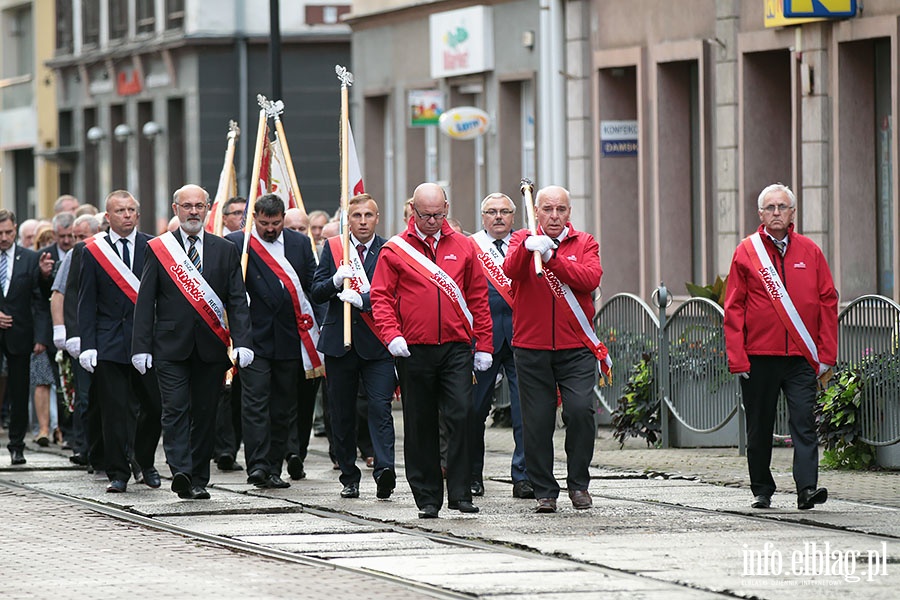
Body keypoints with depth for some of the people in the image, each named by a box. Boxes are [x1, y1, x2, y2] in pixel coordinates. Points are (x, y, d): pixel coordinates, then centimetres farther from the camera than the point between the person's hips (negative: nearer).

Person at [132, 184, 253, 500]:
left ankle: (199, 480, 11)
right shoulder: (158, 249, 5)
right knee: (176, 410, -13)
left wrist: (242, 342, -7)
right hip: (171, 346, -2)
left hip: (211, 348, 2)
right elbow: (145, 302, 2)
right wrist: (141, 346, -6)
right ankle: (181, 471, -22)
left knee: (204, 413, 5)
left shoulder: (225, 251, 9)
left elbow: (237, 301, 6)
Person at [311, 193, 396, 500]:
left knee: (379, 406, -15)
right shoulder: (332, 247, 9)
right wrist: (336, 281, -15)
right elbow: (317, 292, 4)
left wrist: (361, 299, -20)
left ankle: (384, 469, -23)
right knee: (341, 413, 7)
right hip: (340, 343, 3)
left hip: (376, 344, -3)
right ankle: (349, 477, 16)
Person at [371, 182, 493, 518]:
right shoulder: (395, 250, 4)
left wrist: (483, 345, 7)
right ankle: (427, 498, 11)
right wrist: (391, 334, -15)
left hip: (457, 348, 1)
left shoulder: (463, 247, 9)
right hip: (414, 350, -1)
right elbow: (380, 297, 1)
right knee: (420, 425, 4)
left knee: (460, 415, -11)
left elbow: (478, 298, 11)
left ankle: (460, 493, -7)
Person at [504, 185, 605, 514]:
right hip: (531, 348, 0)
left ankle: (578, 483, 1)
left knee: (580, 409, -15)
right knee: (537, 420, 0)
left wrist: (552, 257, -22)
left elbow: (591, 278, -10)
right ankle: (544, 490, 10)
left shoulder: (584, 243, 9)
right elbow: (511, 270, -13)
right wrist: (528, 247, -34)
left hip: (576, 348, 0)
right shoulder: (522, 239, 8)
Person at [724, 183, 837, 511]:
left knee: (804, 422, -10)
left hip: (801, 358, 0)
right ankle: (761, 491, 19)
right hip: (759, 357, 0)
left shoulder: (809, 252, 8)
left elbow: (828, 302, 8)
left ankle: (807, 488, -17)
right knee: (760, 428, 8)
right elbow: (734, 308, 2)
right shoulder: (746, 252, 4)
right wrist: (737, 357, -5)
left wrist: (826, 354, 1)